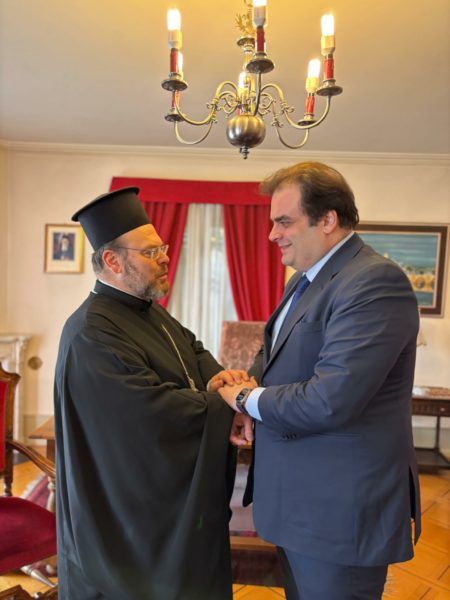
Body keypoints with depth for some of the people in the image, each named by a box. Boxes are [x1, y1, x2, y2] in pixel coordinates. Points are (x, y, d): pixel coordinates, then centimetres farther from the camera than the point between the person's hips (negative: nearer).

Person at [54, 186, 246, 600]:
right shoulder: (92, 332, -25)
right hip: (132, 506, -8)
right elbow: (156, 408, -30)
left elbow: (194, 352, 5)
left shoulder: (151, 312, 5)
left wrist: (218, 377, -17)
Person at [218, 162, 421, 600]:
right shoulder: (305, 278, 7)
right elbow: (276, 350, 16)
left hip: (340, 509, -8)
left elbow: (331, 401, -31)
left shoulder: (375, 281, -23)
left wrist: (247, 399, -15)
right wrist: (246, 389, -5)